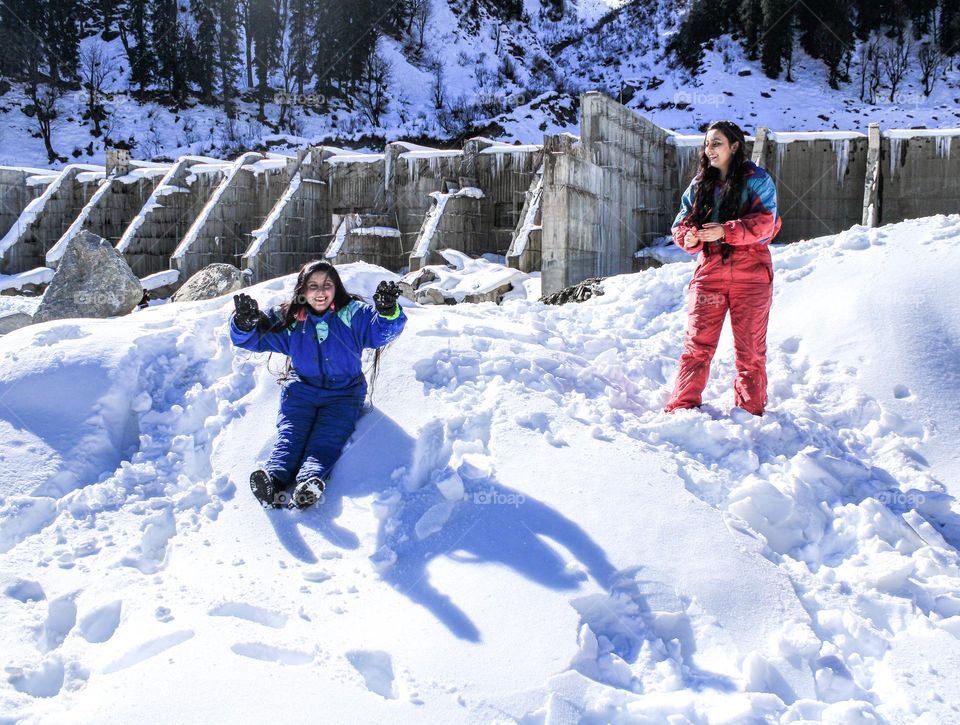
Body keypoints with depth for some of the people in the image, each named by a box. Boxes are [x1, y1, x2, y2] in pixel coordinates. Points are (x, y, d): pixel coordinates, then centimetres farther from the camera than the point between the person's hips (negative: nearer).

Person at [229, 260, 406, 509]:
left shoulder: (352, 314, -3)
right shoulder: (289, 320, 4)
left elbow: (382, 330, -15)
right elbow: (253, 337, 4)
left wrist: (388, 312, -39)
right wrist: (244, 322, -20)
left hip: (344, 393, -2)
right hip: (301, 390, 2)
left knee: (327, 436, -25)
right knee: (289, 432, -22)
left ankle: (311, 479, -49)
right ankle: (274, 478, -44)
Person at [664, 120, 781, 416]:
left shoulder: (757, 180, -1)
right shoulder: (699, 184, 12)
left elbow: (764, 222, -13)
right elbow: (682, 221, 9)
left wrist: (725, 231, -27)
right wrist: (688, 236, -15)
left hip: (750, 273, -3)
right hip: (709, 270, 3)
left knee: (750, 347, 4)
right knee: (697, 343, -3)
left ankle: (750, 411, 17)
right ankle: (682, 407, 3)